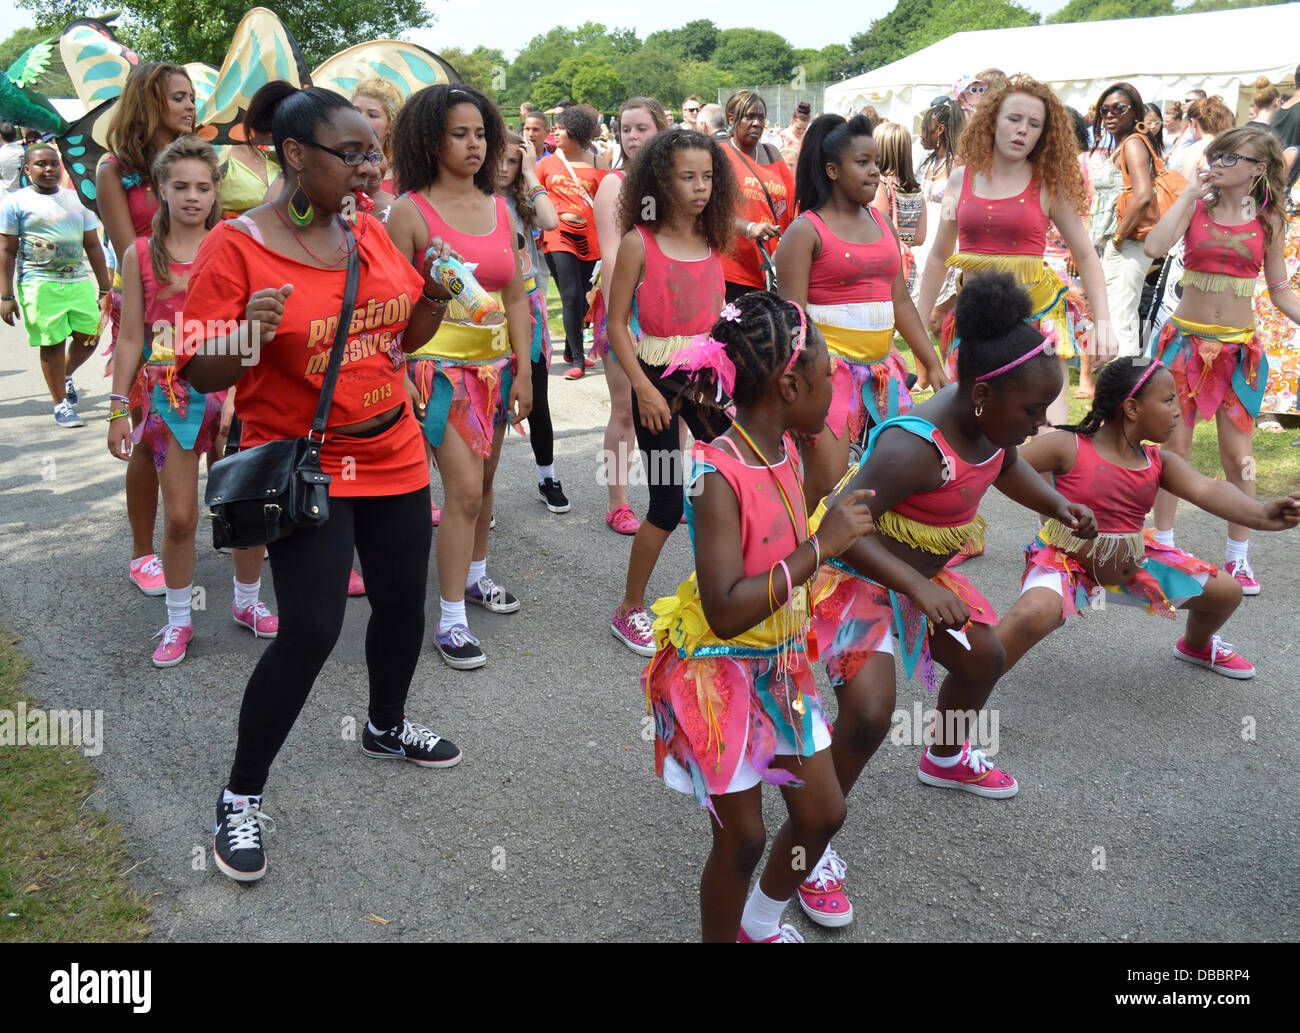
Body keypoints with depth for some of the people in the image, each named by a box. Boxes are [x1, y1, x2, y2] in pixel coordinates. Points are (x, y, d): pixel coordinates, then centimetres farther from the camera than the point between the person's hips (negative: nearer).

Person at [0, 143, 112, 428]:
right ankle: (61, 404, 14)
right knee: (52, 343, 0)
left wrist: (105, 288, 13)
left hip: (79, 281, 4)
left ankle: (66, 375, 33)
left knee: (89, 337, 2)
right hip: (39, 285, -4)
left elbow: (92, 245, 16)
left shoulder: (76, 199, 12)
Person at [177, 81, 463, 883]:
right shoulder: (235, 246, -13)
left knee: (403, 602, 15)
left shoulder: (370, 231, 4)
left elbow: (406, 335, 15)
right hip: (301, 463, -6)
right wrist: (248, 334, -31)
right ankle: (242, 797, 9)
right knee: (311, 630, -11)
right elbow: (202, 375, -11)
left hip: (393, 452, 6)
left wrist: (438, 292, -4)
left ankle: (387, 727, 44)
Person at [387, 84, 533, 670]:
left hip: (495, 363, 5)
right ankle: (451, 621, -1)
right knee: (464, 487, -10)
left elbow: (515, 296, 10)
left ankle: (474, 576, 36)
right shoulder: (411, 210, -6)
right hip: (440, 364, -5)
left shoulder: (499, 208, 9)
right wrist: (399, 377, -11)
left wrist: (523, 369, 6)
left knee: (482, 480, 14)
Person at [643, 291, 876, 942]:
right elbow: (726, 612, -33)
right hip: (720, 671, -8)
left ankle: (761, 924, 41)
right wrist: (820, 546, -31)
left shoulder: (784, 450, 0)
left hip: (781, 664, 8)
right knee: (742, 837, 4)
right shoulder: (719, 476, -26)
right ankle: (721, 937, 31)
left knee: (823, 812, 16)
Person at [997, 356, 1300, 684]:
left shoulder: (1160, 463, -2)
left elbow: (1205, 489, -20)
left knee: (1227, 591, 11)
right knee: (1036, 614, -39)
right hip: (1066, 559, -6)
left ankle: (1196, 646, 45)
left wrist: (1259, 514, -38)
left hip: (1131, 565, 6)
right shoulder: (1069, 448, -16)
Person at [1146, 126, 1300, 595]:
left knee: (1239, 454, 1)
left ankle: (1238, 557, 15)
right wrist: (1189, 193, -11)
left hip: (1239, 346, 1)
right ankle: (1162, 546, 17)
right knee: (1174, 447, 3)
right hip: (1186, 339, -1)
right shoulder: (1195, 207, 1)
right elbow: (1154, 246, -18)